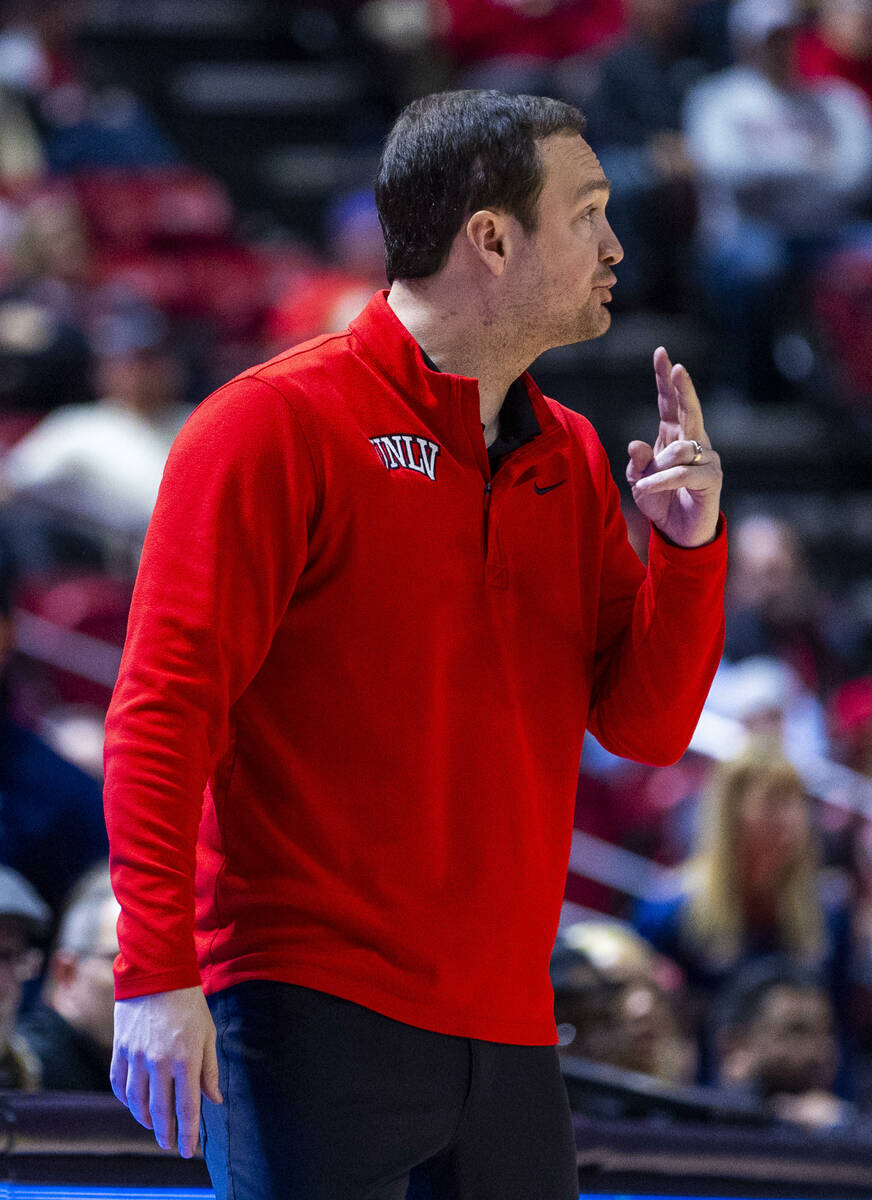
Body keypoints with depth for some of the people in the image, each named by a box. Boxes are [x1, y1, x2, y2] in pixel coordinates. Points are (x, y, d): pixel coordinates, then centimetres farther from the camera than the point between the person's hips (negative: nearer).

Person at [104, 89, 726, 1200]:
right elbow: (162, 708, -9)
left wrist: (688, 547, -3)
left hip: (509, 1029, 7)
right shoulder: (277, 423, -5)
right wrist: (156, 972, -17)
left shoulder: (571, 462, 15)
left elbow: (646, 725, 14)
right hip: (312, 1018, -7)